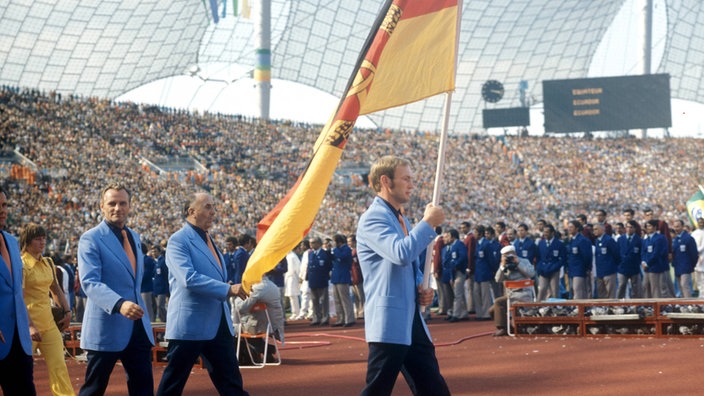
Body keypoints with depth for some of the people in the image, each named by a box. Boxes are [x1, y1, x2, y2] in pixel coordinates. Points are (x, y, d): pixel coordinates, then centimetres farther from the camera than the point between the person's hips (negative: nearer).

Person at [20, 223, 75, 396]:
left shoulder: (48, 263, 12)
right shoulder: (22, 264, -9)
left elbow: (56, 290, 24)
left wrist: (67, 311, 11)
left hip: (48, 322, 6)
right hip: (29, 323, -6)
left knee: (58, 365, -1)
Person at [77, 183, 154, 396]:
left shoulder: (134, 237, 14)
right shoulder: (91, 239, -10)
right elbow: (90, 282, -21)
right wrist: (119, 304, -35)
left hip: (138, 326, 7)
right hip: (106, 327, -7)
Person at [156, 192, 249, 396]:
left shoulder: (208, 240, 15)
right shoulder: (179, 241, -12)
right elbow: (189, 278, -25)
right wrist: (228, 289, -27)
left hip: (219, 324, 8)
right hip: (190, 324, -8)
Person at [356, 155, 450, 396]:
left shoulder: (402, 220, 19)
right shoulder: (373, 219, -11)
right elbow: (402, 253, -28)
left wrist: (422, 290, 9)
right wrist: (428, 222, -15)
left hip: (413, 323, 9)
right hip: (389, 324, -9)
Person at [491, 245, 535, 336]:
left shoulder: (524, 261, -1)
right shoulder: (505, 266, 11)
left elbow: (532, 273, -19)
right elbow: (498, 280, -2)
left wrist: (518, 263, -17)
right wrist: (502, 266, -14)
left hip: (522, 295, -7)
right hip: (510, 295, 7)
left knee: (498, 302, -24)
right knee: (493, 311, 3)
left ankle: (502, 328, -19)